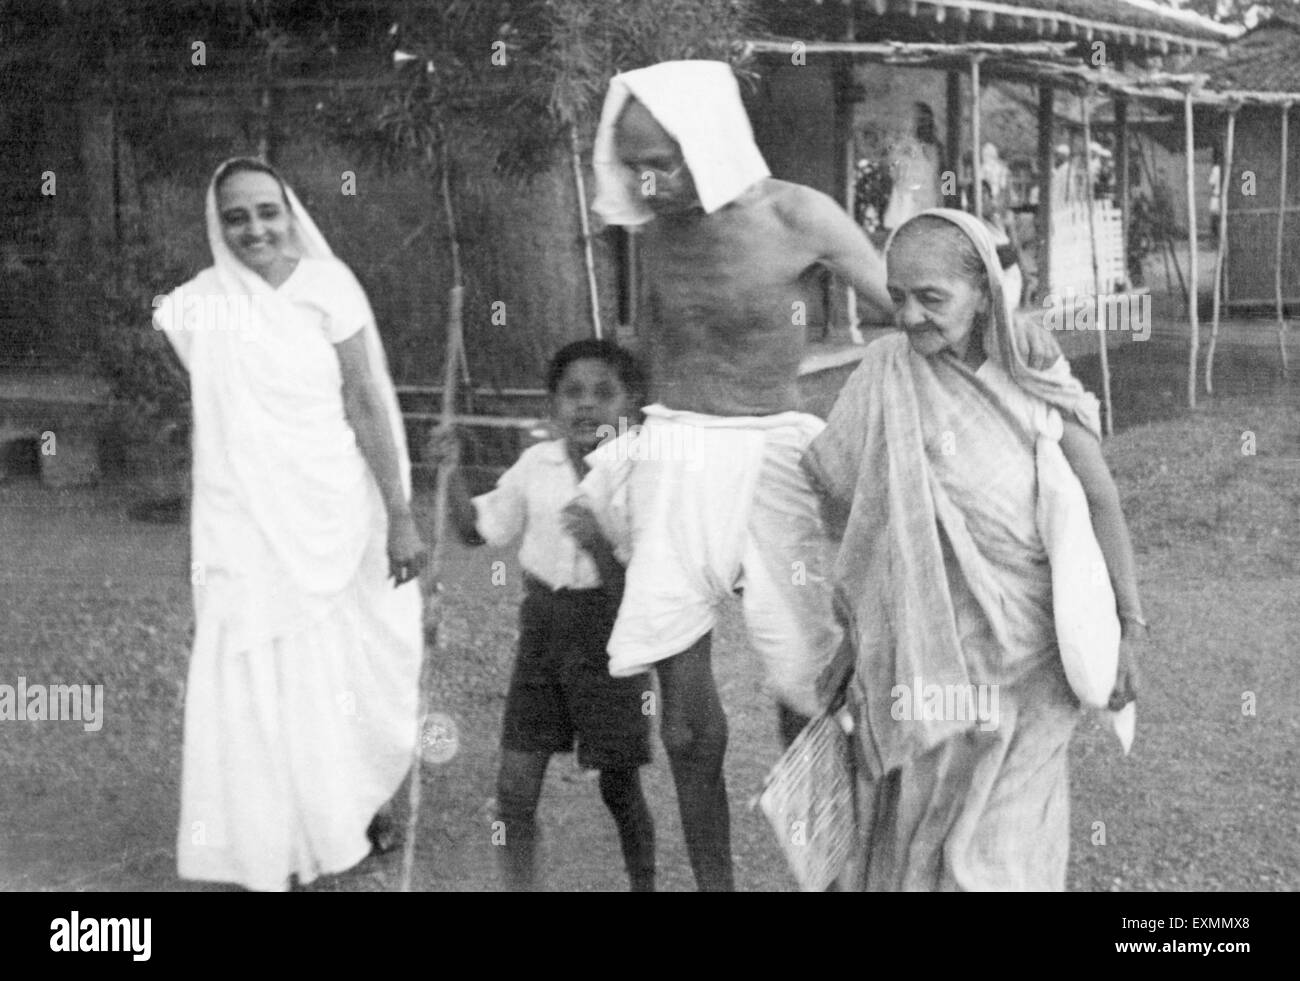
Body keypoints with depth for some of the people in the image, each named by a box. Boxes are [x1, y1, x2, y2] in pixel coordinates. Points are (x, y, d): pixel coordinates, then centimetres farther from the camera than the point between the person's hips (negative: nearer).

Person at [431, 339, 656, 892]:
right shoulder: (537, 465, 0)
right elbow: (478, 531, 9)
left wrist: (598, 542, -30)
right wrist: (451, 472, -5)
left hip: (607, 637, -3)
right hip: (543, 624, 3)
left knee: (619, 786, 7)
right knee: (515, 782, 2)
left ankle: (644, 885, 27)